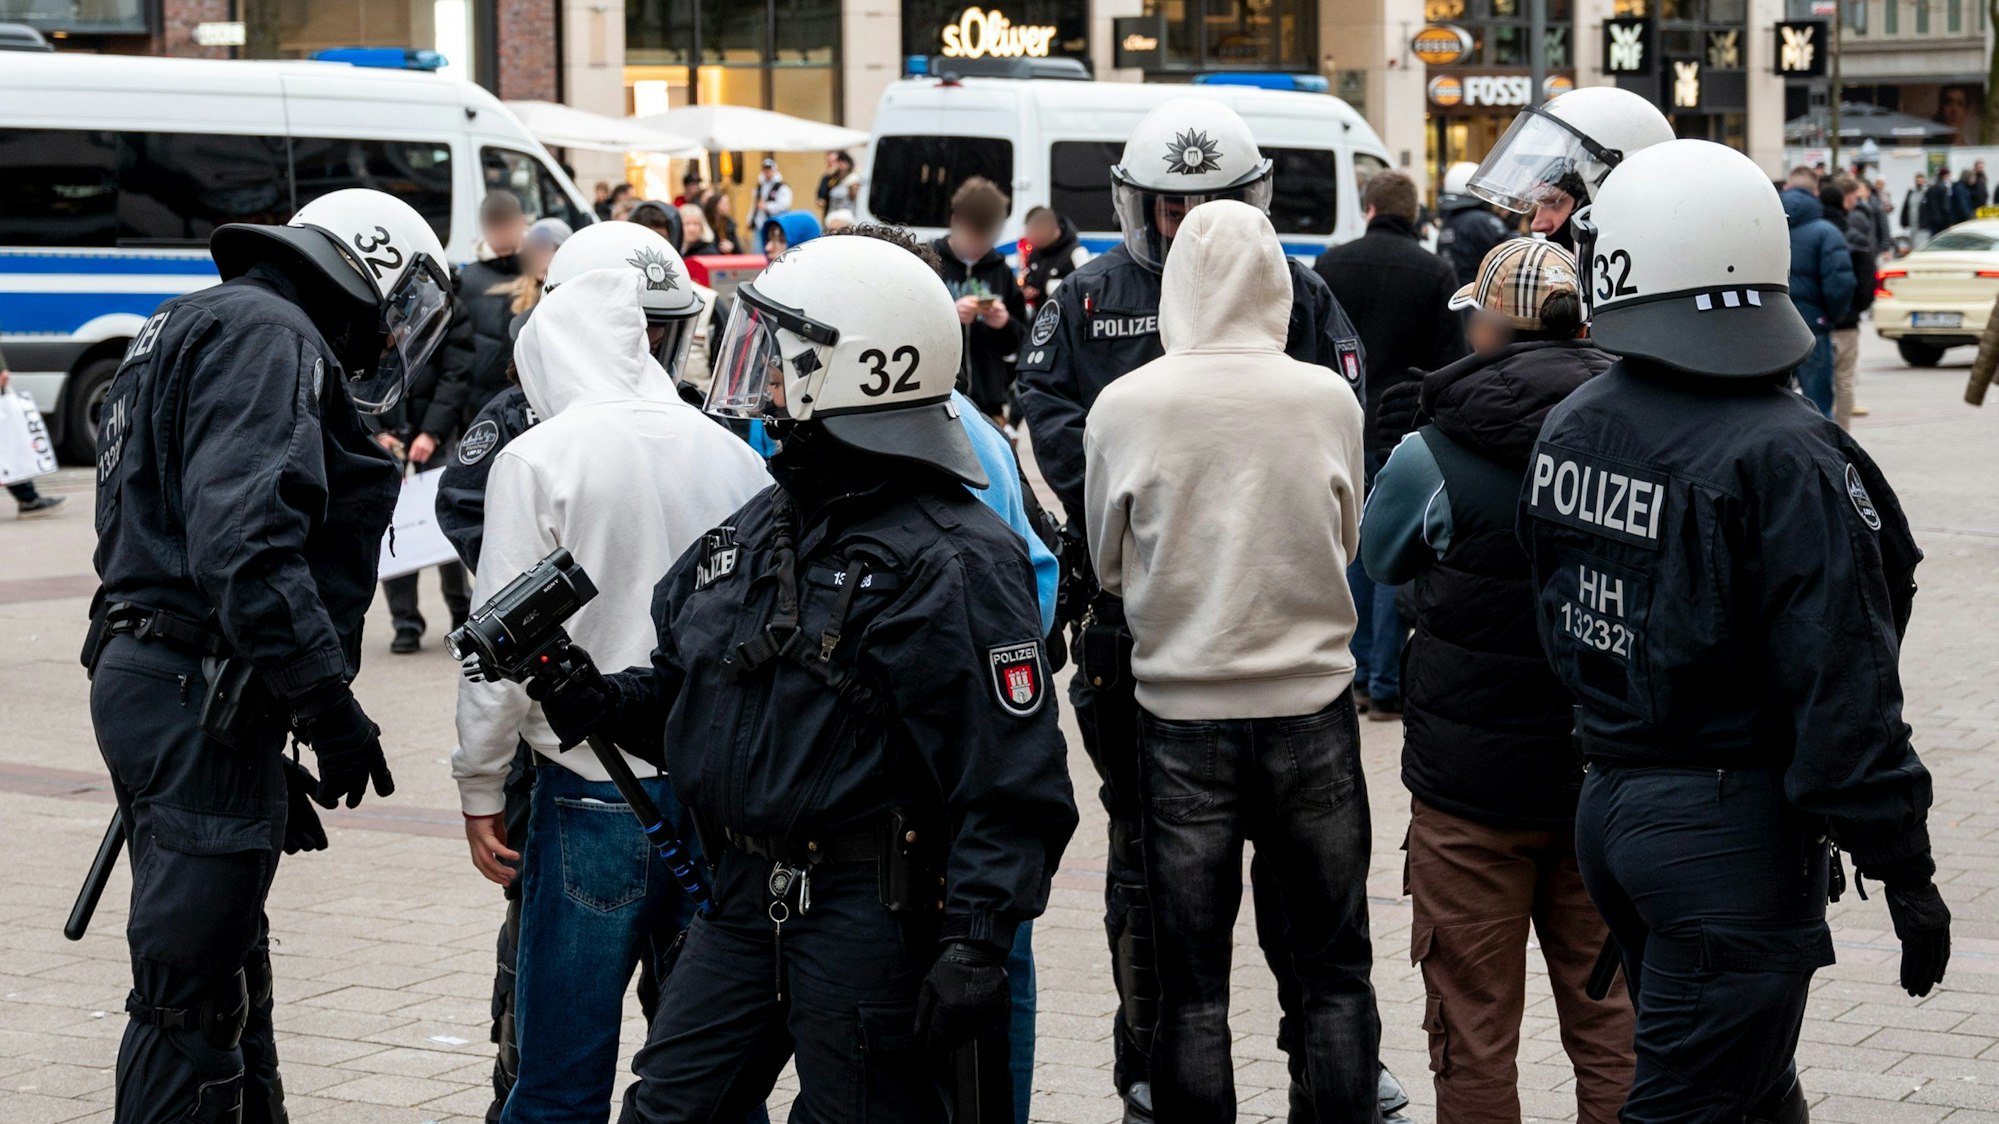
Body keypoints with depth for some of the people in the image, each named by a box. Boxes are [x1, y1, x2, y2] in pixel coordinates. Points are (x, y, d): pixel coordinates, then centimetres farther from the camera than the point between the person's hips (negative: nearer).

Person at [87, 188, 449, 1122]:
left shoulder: (194, 330, 23)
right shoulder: (270, 340, -11)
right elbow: (243, 544, -25)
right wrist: (330, 702, -22)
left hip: (146, 679, 11)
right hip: (201, 701, -11)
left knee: (225, 967, 19)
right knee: (194, 989, -6)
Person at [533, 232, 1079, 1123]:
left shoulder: (951, 560, -15)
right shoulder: (767, 523, 12)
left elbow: (1014, 781, -19)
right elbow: (682, 682, 22)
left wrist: (975, 945, -24)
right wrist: (598, 701, 1)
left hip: (865, 915, -8)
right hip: (743, 896, 8)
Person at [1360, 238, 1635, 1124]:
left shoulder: (1435, 457, -14)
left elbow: (1378, 559, 6)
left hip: (1474, 779, -3)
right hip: (1609, 778, 4)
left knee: (1475, 1030, 7)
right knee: (1609, 1018, 12)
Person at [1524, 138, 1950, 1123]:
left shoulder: (1568, 426, 2)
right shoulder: (1784, 461, -20)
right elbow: (1842, 685, -21)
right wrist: (1903, 867, -13)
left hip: (1606, 806, 7)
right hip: (1733, 834, -7)